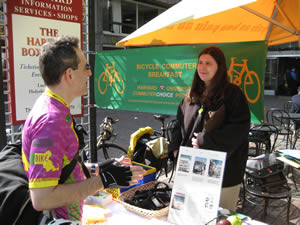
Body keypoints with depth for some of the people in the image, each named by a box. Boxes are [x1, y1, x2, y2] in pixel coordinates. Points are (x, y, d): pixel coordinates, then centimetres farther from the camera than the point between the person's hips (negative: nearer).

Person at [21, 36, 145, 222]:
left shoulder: (55, 110, 5)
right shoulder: (50, 120, -26)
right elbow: (41, 199, -29)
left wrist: (96, 168, 7)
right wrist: (102, 181, -24)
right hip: (57, 219, -9)